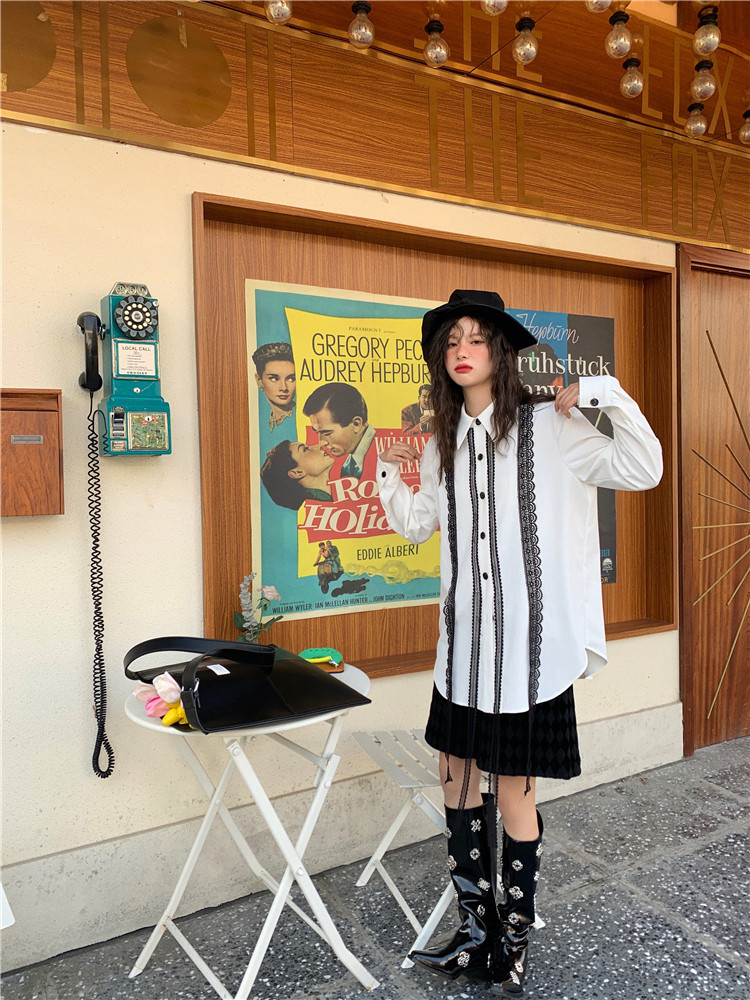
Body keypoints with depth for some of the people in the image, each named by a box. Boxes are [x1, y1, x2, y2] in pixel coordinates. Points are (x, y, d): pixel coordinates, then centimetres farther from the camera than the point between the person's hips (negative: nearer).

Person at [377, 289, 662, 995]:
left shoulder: (548, 427, -6)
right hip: (464, 641, 6)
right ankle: (476, 930, 35)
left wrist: (607, 394, -16)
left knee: (513, 791, 5)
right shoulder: (443, 444, 10)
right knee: (458, 777, 14)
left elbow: (642, 471, -9)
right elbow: (415, 524, 22)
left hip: (528, 643, -5)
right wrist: (388, 475, 7)